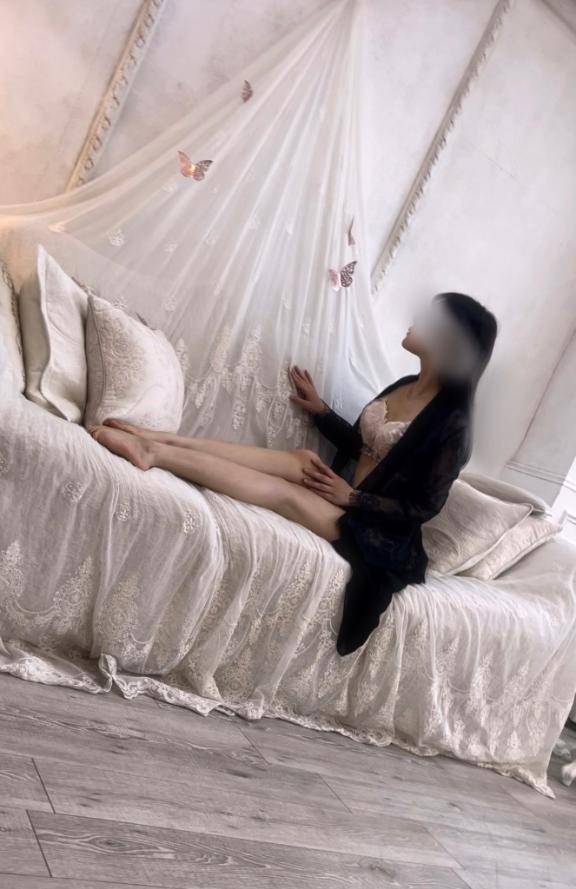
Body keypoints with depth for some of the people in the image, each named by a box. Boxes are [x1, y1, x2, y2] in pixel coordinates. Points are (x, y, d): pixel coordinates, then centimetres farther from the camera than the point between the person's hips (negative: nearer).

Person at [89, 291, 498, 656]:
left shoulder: (451, 421, -18)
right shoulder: (406, 385, 8)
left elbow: (425, 507, -17)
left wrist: (351, 497, -18)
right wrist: (320, 410, 13)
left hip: (374, 528, -7)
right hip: (345, 488, 7)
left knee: (284, 492, -25)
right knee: (306, 459, -20)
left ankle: (157, 453, -30)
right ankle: (157, 438, -26)